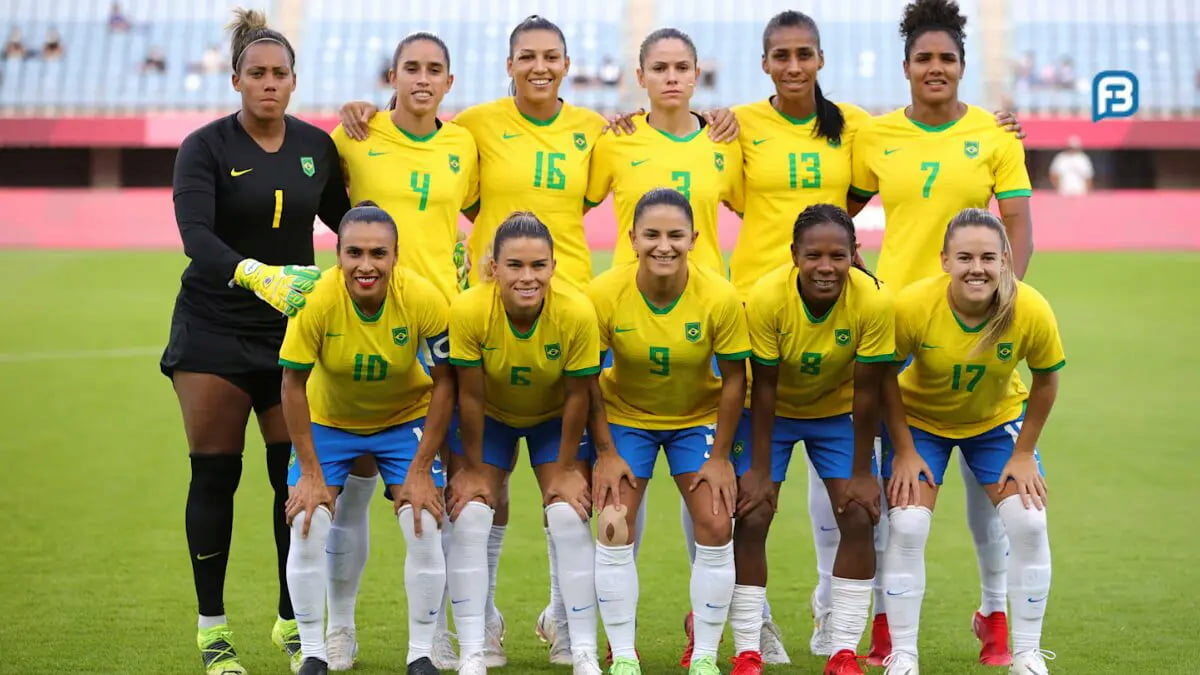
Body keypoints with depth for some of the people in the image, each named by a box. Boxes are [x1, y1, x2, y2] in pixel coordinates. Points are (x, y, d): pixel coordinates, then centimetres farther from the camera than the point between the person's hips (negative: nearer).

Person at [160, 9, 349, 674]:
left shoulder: (316, 146, 4)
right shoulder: (205, 147, -8)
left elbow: (345, 218, 16)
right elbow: (196, 236, -23)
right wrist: (258, 275, -41)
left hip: (293, 328, 3)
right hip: (213, 329, -3)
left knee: (298, 472, -1)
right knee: (214, 475, 0)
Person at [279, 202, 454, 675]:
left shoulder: (424, 300, -28)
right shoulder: (316, 300, -29)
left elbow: (443, 381, -15)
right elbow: (293, 384, -18)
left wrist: (421, 469, -15)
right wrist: (309, 472, -16)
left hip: (405, 420, 0)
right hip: (328, 421, 0)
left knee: (425, 528, -12)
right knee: (308, 526, -13)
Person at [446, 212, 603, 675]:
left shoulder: (577, 312, -33)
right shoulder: (469, 310, -33)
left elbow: (576, 396, -19)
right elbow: (470, 395, -20)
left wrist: (566, 469, -11)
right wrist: (472, 468, -11)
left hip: (555, 418, 0)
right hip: (490, 417, 0)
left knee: (570, 519, -10)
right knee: (468, 517, -10)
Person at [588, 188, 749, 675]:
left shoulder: (720, 298, -25)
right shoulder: (603, 295, -24)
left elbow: (734, 379, -13)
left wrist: (720, 456, -10)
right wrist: (605, 452, -12)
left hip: (698, 417, 0)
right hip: (626, 417, 0)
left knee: (716, 529, -8)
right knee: (615, 530, -9)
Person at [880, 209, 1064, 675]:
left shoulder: (1032, 311, -28)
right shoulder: (912, 306, -32)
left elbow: (1046, 380, -10)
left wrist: (1024, 453, -8)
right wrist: (904, 451, -13)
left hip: (998, 418, 1)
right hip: (920, 419, -1)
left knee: (1028, 523, -9)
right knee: (907, 527, -13)